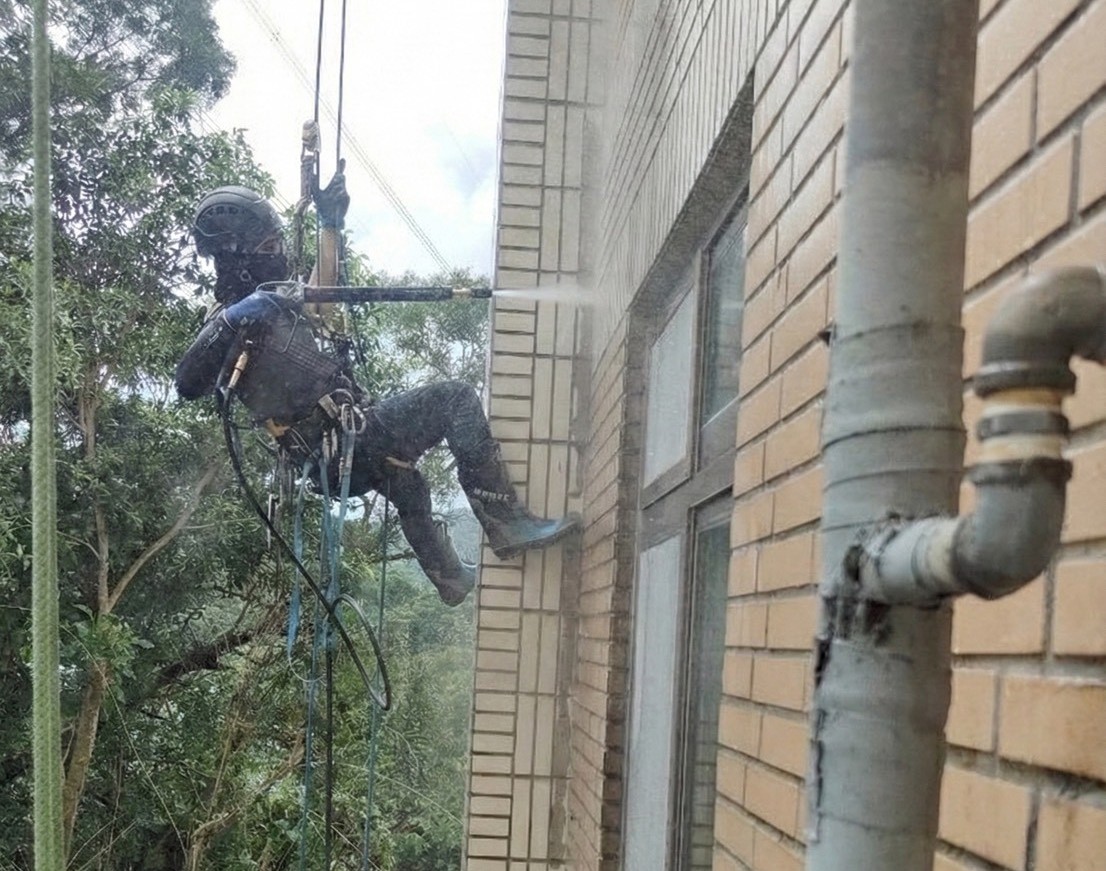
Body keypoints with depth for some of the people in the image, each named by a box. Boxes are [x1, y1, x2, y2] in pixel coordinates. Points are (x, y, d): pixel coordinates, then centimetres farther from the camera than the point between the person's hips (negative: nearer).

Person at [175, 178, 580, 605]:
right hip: (350, 445, -11)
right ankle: (508, 522, -13)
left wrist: (329, 225, 25)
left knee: (407, 486, 38)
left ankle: (449, 576, 57)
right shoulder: (232, 317, -16)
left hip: (333, 457, 11)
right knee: (456, 399, -8)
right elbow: (188, 384, -30)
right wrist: (229, 324, -42)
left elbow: (319, 292, 28)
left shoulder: (265, 299, 12)